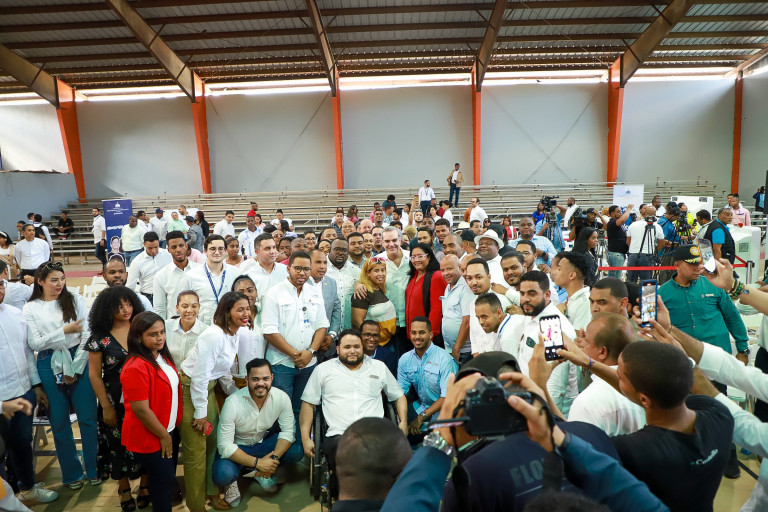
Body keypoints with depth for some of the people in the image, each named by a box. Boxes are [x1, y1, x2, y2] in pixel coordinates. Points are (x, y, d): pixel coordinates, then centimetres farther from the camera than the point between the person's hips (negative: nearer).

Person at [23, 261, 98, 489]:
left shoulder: (75, 300, 0)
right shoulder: (30, 308, 2)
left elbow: (87, 335, -3)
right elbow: (34, 343, -6)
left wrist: (75, 368, -7)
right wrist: (65, 331, -18)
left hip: (79, 361, 0)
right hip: (50, 367, 1)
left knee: (88, 417, 5)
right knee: (59, 421, 11)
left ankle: (95, 468, 22)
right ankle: (72, 472, 28)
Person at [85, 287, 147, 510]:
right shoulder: (100, 337, -9)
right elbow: (94, 375, -4)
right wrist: (106, 407, -5)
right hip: (116, 402, -1)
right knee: (119, 444, 14)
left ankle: (145, 485, 31)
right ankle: (124, 488, 35)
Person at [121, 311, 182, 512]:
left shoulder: (164, 357, 2)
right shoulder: (136, 367, -27)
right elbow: (141, 409, -26)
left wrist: (169, 431, 12)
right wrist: (163, 435, -16)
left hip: (170, 429, 8)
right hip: (150, 436, -8)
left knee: (168, 477, 22)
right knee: (163, 480, 8)